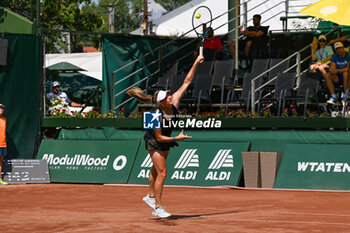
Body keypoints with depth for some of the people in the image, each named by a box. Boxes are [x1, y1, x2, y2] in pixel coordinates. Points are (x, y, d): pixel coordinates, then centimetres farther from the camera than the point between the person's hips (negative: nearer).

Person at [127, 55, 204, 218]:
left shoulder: (174, 103, -19)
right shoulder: (157, 116, -34)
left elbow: (186, 82, -16)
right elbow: (159, 137, -25)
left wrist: (196, 63, -20)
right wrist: (177, 138, -29)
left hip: (166, 141, 7)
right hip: (154, 142, -7)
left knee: (157, 170, 21)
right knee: (162, 172, -11)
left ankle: (150, 196, 39)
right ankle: (157, 208, -5)